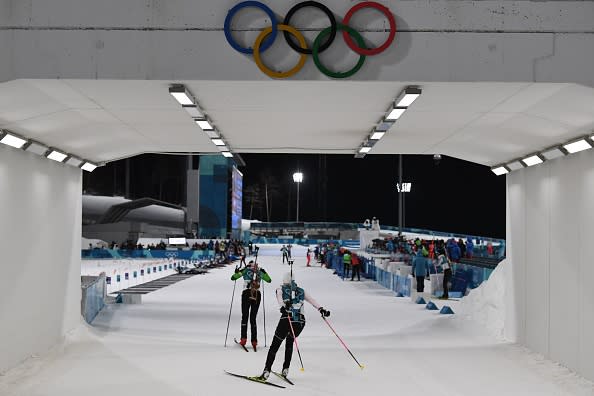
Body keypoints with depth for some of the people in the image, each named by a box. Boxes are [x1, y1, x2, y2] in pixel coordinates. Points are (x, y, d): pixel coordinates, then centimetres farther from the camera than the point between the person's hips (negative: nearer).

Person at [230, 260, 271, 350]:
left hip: (247, 293, -2)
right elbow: (269, 280, 29)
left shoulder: (245, 270, 8)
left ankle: (243, 338, -11)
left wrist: (236, 272, 29)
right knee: (253, 318, 9)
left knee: (245, 316, 3)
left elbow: (233, 278, 10)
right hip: (257, 295, 2)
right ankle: (254, 340, 3)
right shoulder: (260, 272, 14)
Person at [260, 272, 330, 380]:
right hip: (300, 322, 3)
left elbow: (279, 297, -9)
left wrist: (283, 306, -27)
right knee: (290, 341, 28)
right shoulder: (301, 291, 22)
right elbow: (312, 300, 9)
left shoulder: (281, 289, 13)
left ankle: (267, 370, -6)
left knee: (275, 345, 6)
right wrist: (321, 309, 1)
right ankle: (285, 369, 23)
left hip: (287, 320, -3)